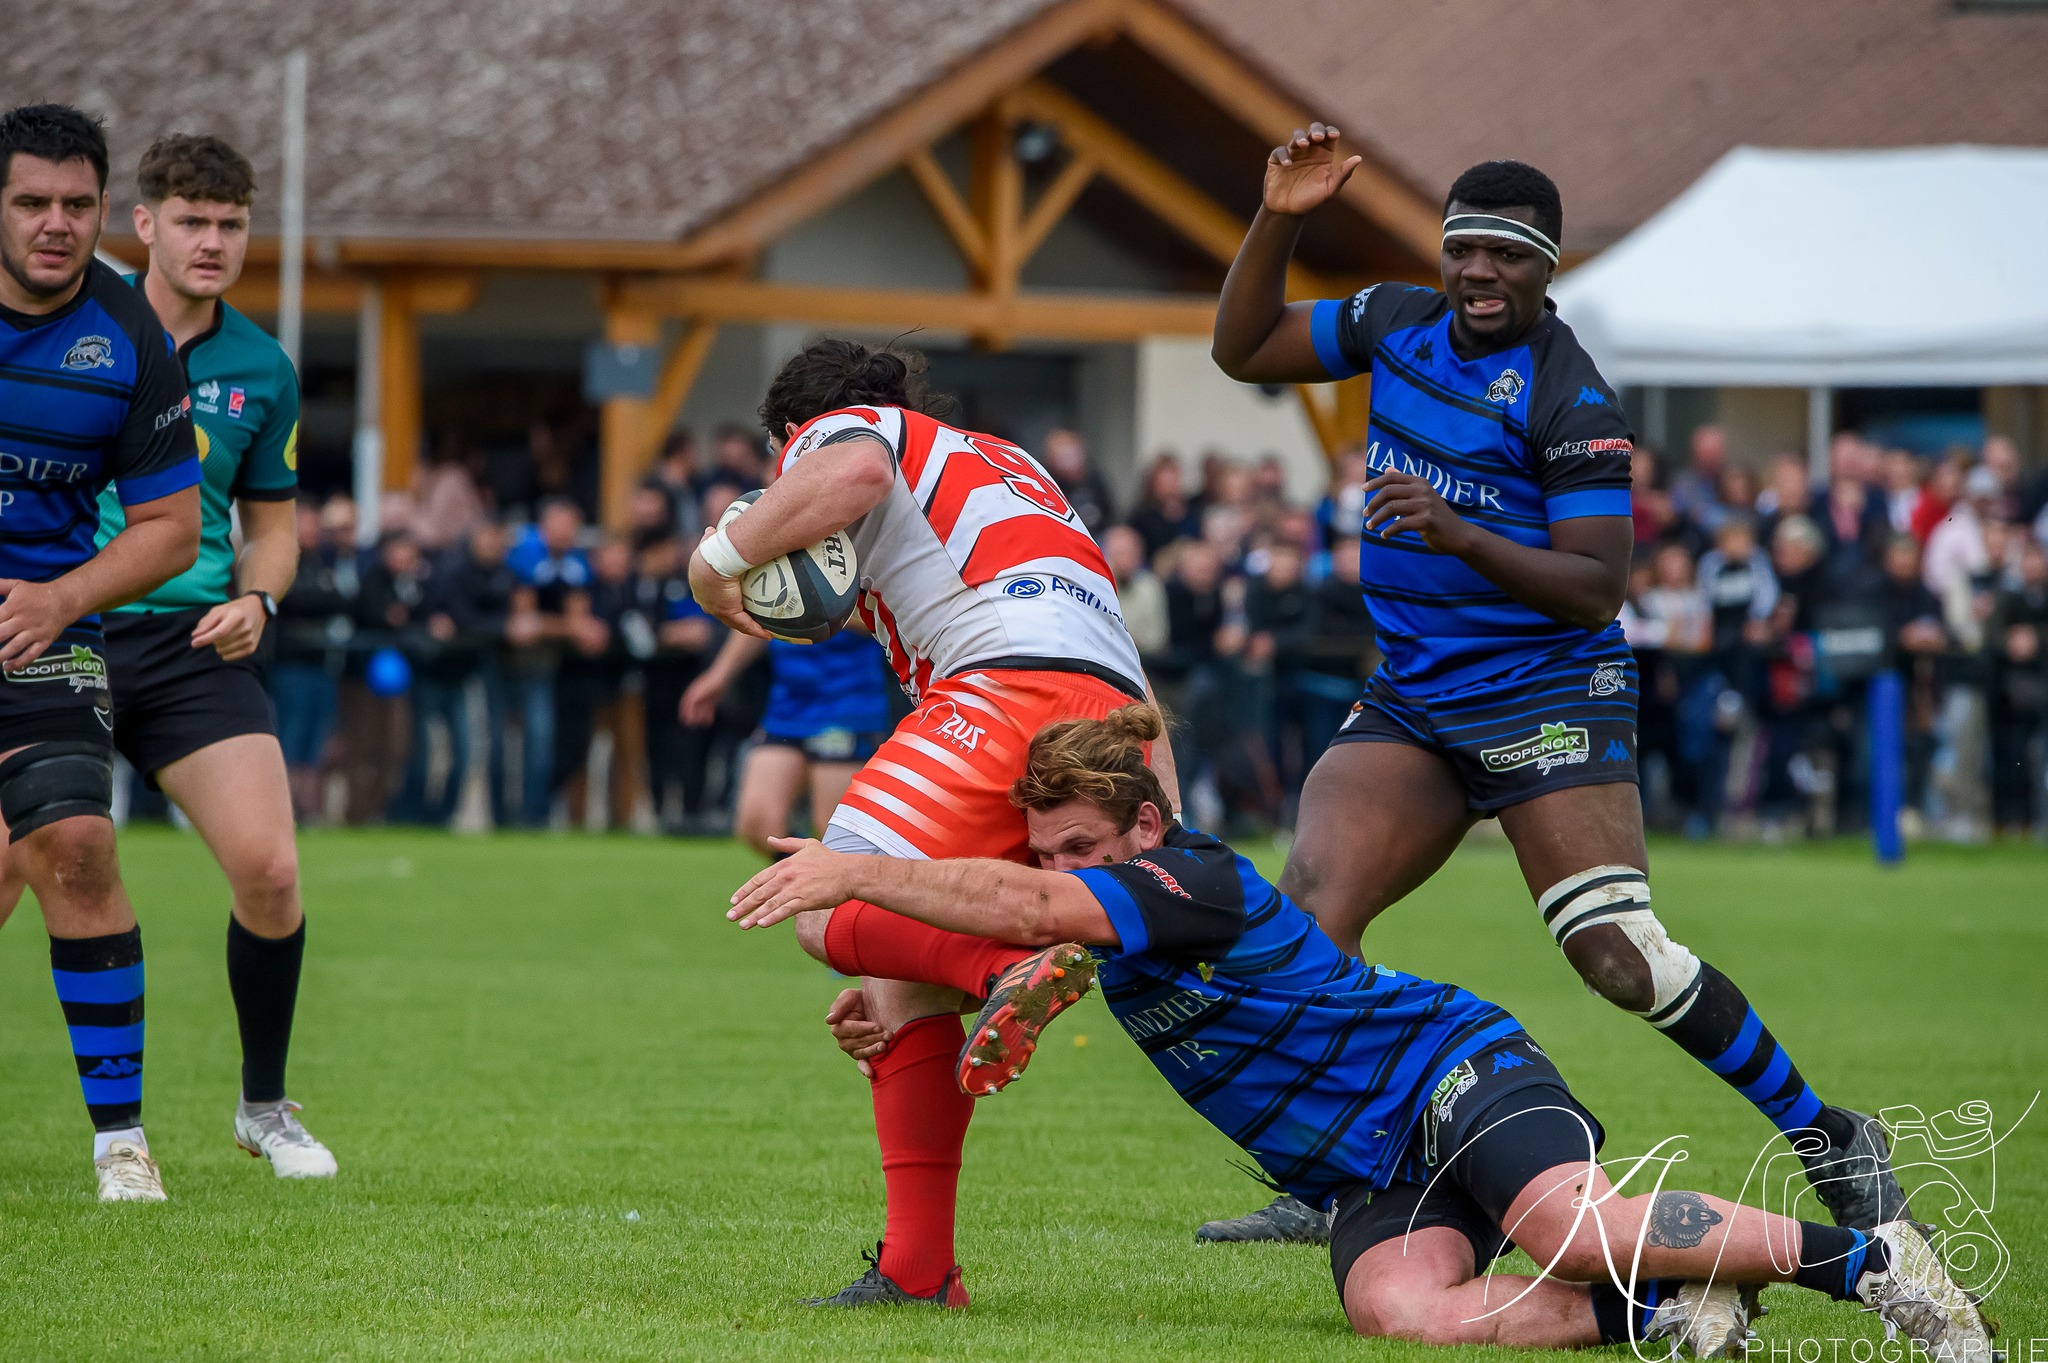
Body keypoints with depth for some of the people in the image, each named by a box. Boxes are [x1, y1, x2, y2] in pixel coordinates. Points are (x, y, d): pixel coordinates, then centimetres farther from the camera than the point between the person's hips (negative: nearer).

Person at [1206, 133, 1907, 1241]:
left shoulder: (1571, 402, -14)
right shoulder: (1397, 324, 7)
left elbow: (1596, 585, -18)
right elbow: (1242, 350, 15)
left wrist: (1459, 535, -31)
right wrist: (1278, 221, 0)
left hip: (1547, 698, -6)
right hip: (1409, 708, 6)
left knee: (1622, 960, -16)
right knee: (1305, 911, -12)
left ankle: (1826, 1140, -2)